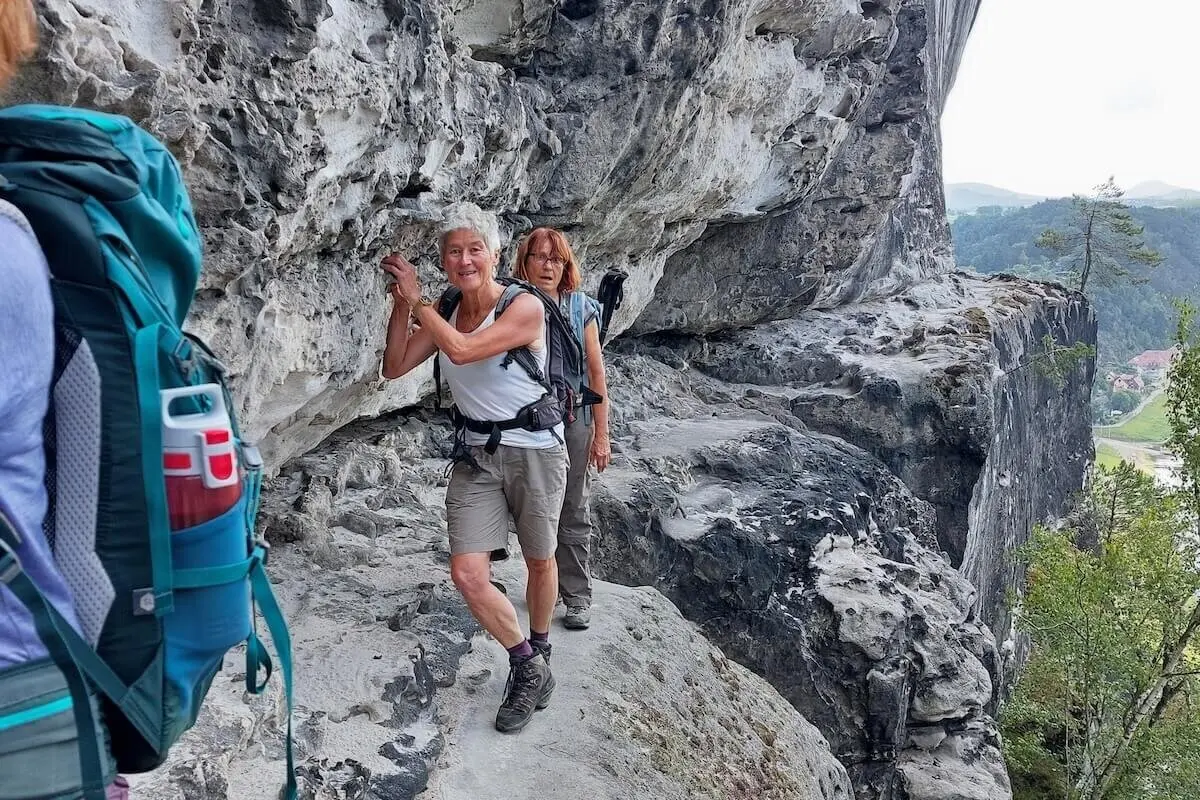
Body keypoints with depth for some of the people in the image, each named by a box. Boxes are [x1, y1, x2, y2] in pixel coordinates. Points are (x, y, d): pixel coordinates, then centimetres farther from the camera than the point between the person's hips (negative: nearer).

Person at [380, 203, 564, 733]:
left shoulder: (525, 308, -18)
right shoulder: (442, 312, 2)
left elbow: (461, 350, -28)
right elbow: (394, 368, 0)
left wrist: (417, 299, -16)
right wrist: (401, 305, -11)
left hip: (534, 452, -4)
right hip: (474, 456, 4)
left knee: (540, 563, 15)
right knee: (467, 575, -8)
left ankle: (538, 651, 43)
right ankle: (530, 668, 14)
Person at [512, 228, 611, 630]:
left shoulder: (581, 308, -4)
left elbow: (596, 374, -1)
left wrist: (601, 435, -2)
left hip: (573, 420, -1)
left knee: (573, 514, 7)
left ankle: (577, 596, 19)